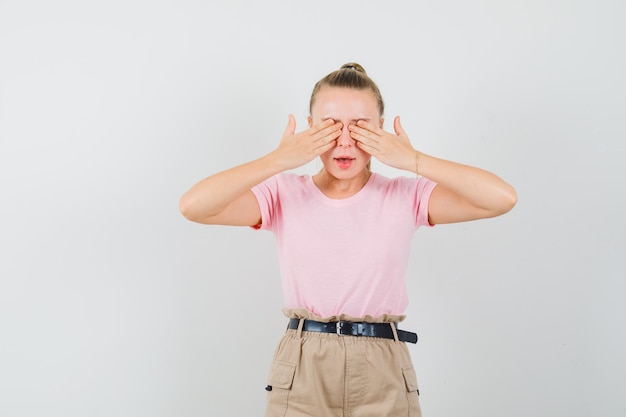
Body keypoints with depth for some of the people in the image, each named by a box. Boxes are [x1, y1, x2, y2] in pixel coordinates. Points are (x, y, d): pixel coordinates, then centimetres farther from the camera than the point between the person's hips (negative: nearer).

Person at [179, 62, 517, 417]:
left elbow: (503, 198, -14)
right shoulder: (284, 195, -3)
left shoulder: (405, 197, -3)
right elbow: (193, 205, -17)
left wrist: (413, 160, -17)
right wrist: (280, 160, -20)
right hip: (301, 375, 0)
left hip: (383, 377, 1)